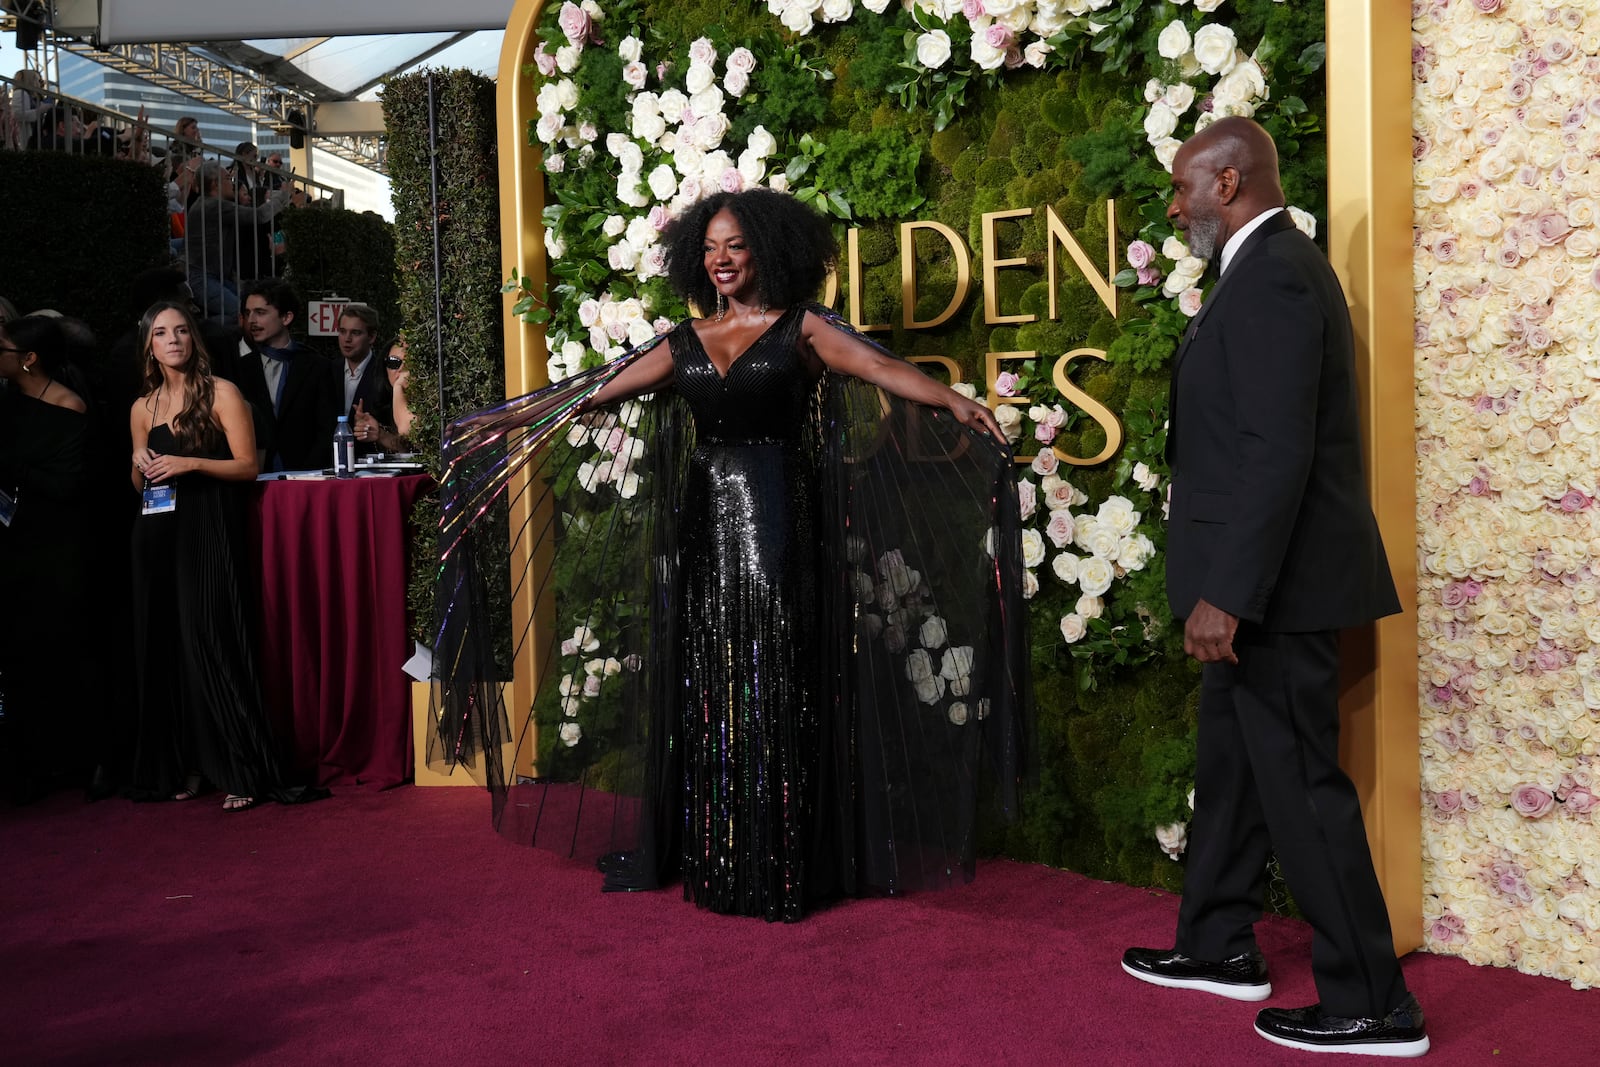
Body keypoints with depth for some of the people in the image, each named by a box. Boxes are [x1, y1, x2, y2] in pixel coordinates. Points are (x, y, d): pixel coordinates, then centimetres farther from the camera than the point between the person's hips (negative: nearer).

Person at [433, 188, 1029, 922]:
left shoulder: (800, 329, 1)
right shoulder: (685, 342, 12)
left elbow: (879, 369, -14)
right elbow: (592, 394, 16)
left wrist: (954, 403, -31)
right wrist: (503, 424, 19)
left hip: (776, 524, -4)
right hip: (704, 525, 4)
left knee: (775, 692, -3)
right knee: (707, 691, 7)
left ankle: (781, 869, 7)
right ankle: (713, 861, 18)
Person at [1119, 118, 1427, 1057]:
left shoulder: (1271, 276, -17)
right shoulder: (1272, 268, 15)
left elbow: (1278, 451, -25)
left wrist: (1226, 594, -25)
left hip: (1276, 586, -11)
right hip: (1257, 581, 11)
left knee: (1300, 784, -2)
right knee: (1233, 762, 19)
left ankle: (1373, 1005, 10)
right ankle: (1218, 948, 34)